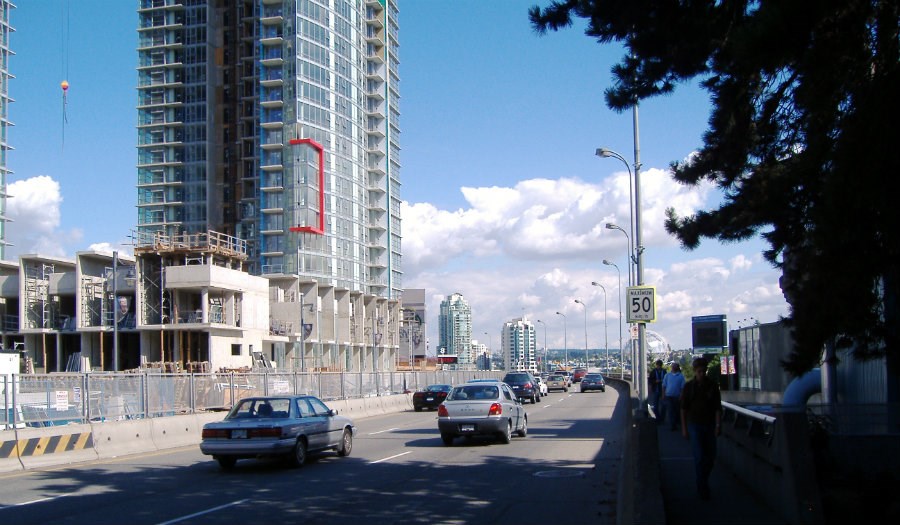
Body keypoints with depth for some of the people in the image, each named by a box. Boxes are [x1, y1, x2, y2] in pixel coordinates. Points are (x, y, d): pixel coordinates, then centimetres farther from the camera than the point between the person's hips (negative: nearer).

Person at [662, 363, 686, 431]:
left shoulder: (681, 376, 2)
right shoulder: (667, 375, 7)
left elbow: (682, 387, -1)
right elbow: (664, 386, 8)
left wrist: (681, 397, -9)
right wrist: (663, 395, 1)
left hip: (677, 397, 0)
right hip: (669, 396, 0)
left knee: (677, 412, 8)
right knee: (670, 412, -6)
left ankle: (675, 424, 25)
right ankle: (672, 425, -6)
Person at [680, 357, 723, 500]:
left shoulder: (713, 386, 2)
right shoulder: (689, 387, 0)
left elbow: (718, 407, 0)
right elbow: (683, 409, 2)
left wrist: (718, 425, -9)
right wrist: (684, 428, -2)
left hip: (709, 424, 2)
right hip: (694, 425, -2)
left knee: (710, 457, 6)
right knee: (699, 456, -9)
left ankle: (703, 481, 28)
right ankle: (703, 488, -2)